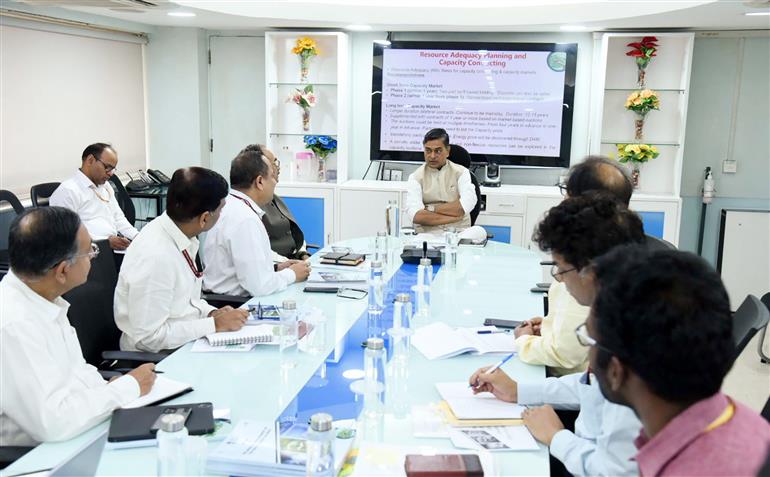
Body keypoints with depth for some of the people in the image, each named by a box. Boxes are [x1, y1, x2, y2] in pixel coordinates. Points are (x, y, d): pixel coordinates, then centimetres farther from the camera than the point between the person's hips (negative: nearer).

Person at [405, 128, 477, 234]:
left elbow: (467, 204, -7)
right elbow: (415, 215, -9)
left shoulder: (461, 173, 10)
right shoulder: (416, 177, 7)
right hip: (426, 234, 0)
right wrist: (454, 214, -10)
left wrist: (430, 208, -6)